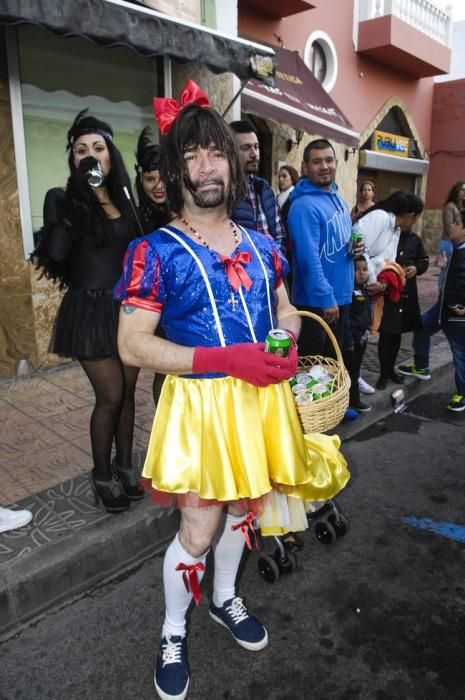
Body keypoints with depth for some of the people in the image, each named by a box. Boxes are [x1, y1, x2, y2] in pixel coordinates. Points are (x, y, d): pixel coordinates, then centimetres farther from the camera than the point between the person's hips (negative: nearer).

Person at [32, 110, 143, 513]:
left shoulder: (122, 198, 10)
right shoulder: (62, 199, -5)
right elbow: (56, 252, -21)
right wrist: (77, 195, -21)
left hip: (128, 306, 5)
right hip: (90, 309, -5)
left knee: (127, 392, 10)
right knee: (110, 396, -3)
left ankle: (125, 467, 27)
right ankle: (102, 476, 18)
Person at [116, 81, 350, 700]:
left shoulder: (262, 245, 5)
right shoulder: (155, 252, -11)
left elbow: (285, 310, 17)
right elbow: (132, 346, -16)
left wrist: (287, 346, -7)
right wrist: (223, 358, -24)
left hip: (261, 398, 5)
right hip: (201, 404, -5)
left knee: (245, 507, 20)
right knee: (198, 530, 5)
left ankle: (225, 599, 48)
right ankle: (172, 633, 35)